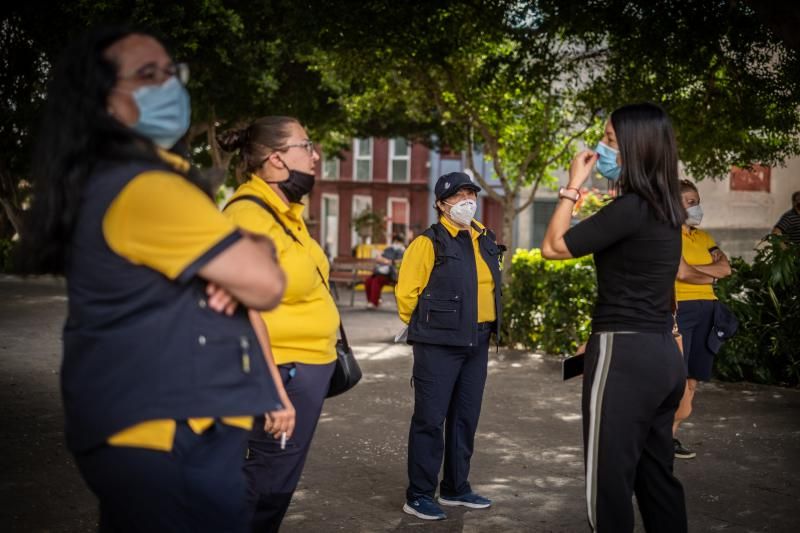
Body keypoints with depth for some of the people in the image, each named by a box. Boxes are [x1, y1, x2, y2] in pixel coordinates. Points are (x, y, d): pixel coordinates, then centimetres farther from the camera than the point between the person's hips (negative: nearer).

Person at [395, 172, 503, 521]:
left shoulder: (486, 240, 11)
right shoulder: (429, 242, -10)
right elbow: (406, 292, -11)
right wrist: (426, 328, -2)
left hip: (477, 343, 7)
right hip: (439, 345, -7)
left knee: (466, 417, 14)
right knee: (430, 418, -3)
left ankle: (456, 488, 27)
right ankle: (418, 495, 7)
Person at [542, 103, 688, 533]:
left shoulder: (630, 208, -16)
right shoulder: (664, 209, 11)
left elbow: (552, 247, -9)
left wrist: (573, 184, -4)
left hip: (625, 354, -10)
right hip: (662, 353, 10)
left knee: (609, 480, -2)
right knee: (656, 477, 17)